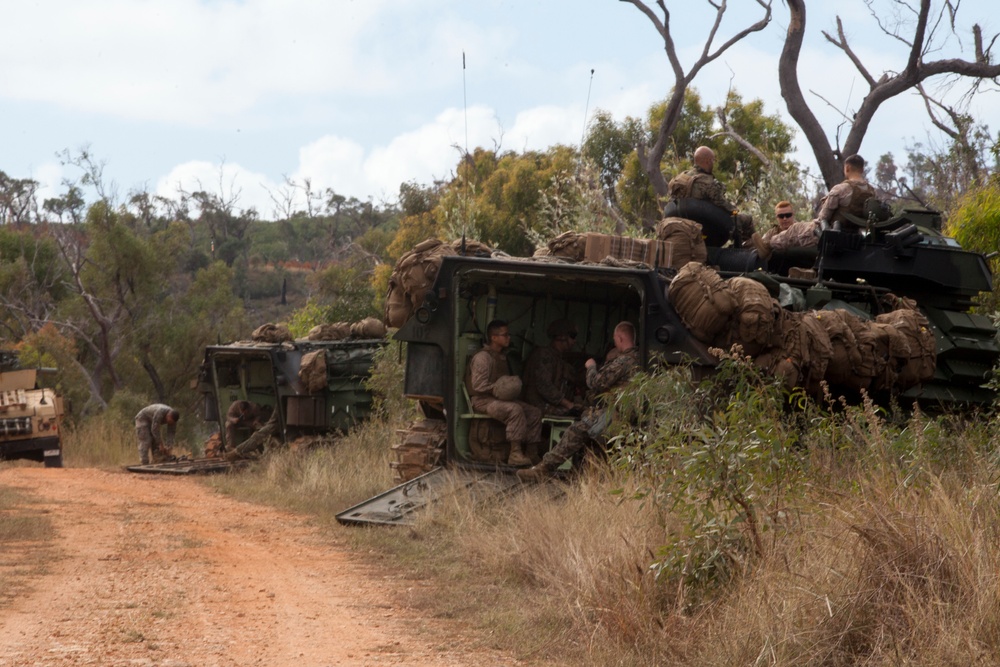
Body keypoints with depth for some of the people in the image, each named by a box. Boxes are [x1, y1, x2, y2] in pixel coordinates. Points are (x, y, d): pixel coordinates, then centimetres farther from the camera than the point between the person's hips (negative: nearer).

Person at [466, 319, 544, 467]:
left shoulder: (502, 357, 20)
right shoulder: (482, 358, -10)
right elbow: (478, 385, -18)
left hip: (500, 399, 9)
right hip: (483, 401, -9)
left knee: (534, 412, -7)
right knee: (515, 409, -35)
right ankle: (515, 453, -39)